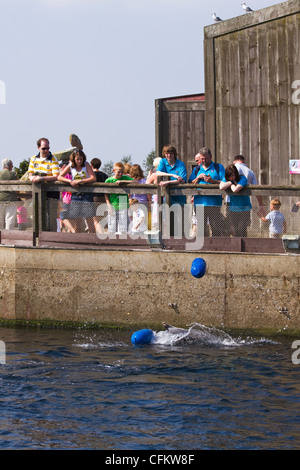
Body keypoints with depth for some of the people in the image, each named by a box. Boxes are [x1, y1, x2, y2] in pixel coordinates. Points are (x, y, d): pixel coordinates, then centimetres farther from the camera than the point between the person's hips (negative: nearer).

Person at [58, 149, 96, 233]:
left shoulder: (86, 164, -4)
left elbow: (93, 178, -14)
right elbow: (60, 177, 2)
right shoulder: (70, 166, 2)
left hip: (86, 194, -2)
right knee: (77, 221, 2)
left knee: (89, 219, -8)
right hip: (75, 194, 2)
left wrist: (79, 181, -22)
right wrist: (70, 181, -15)